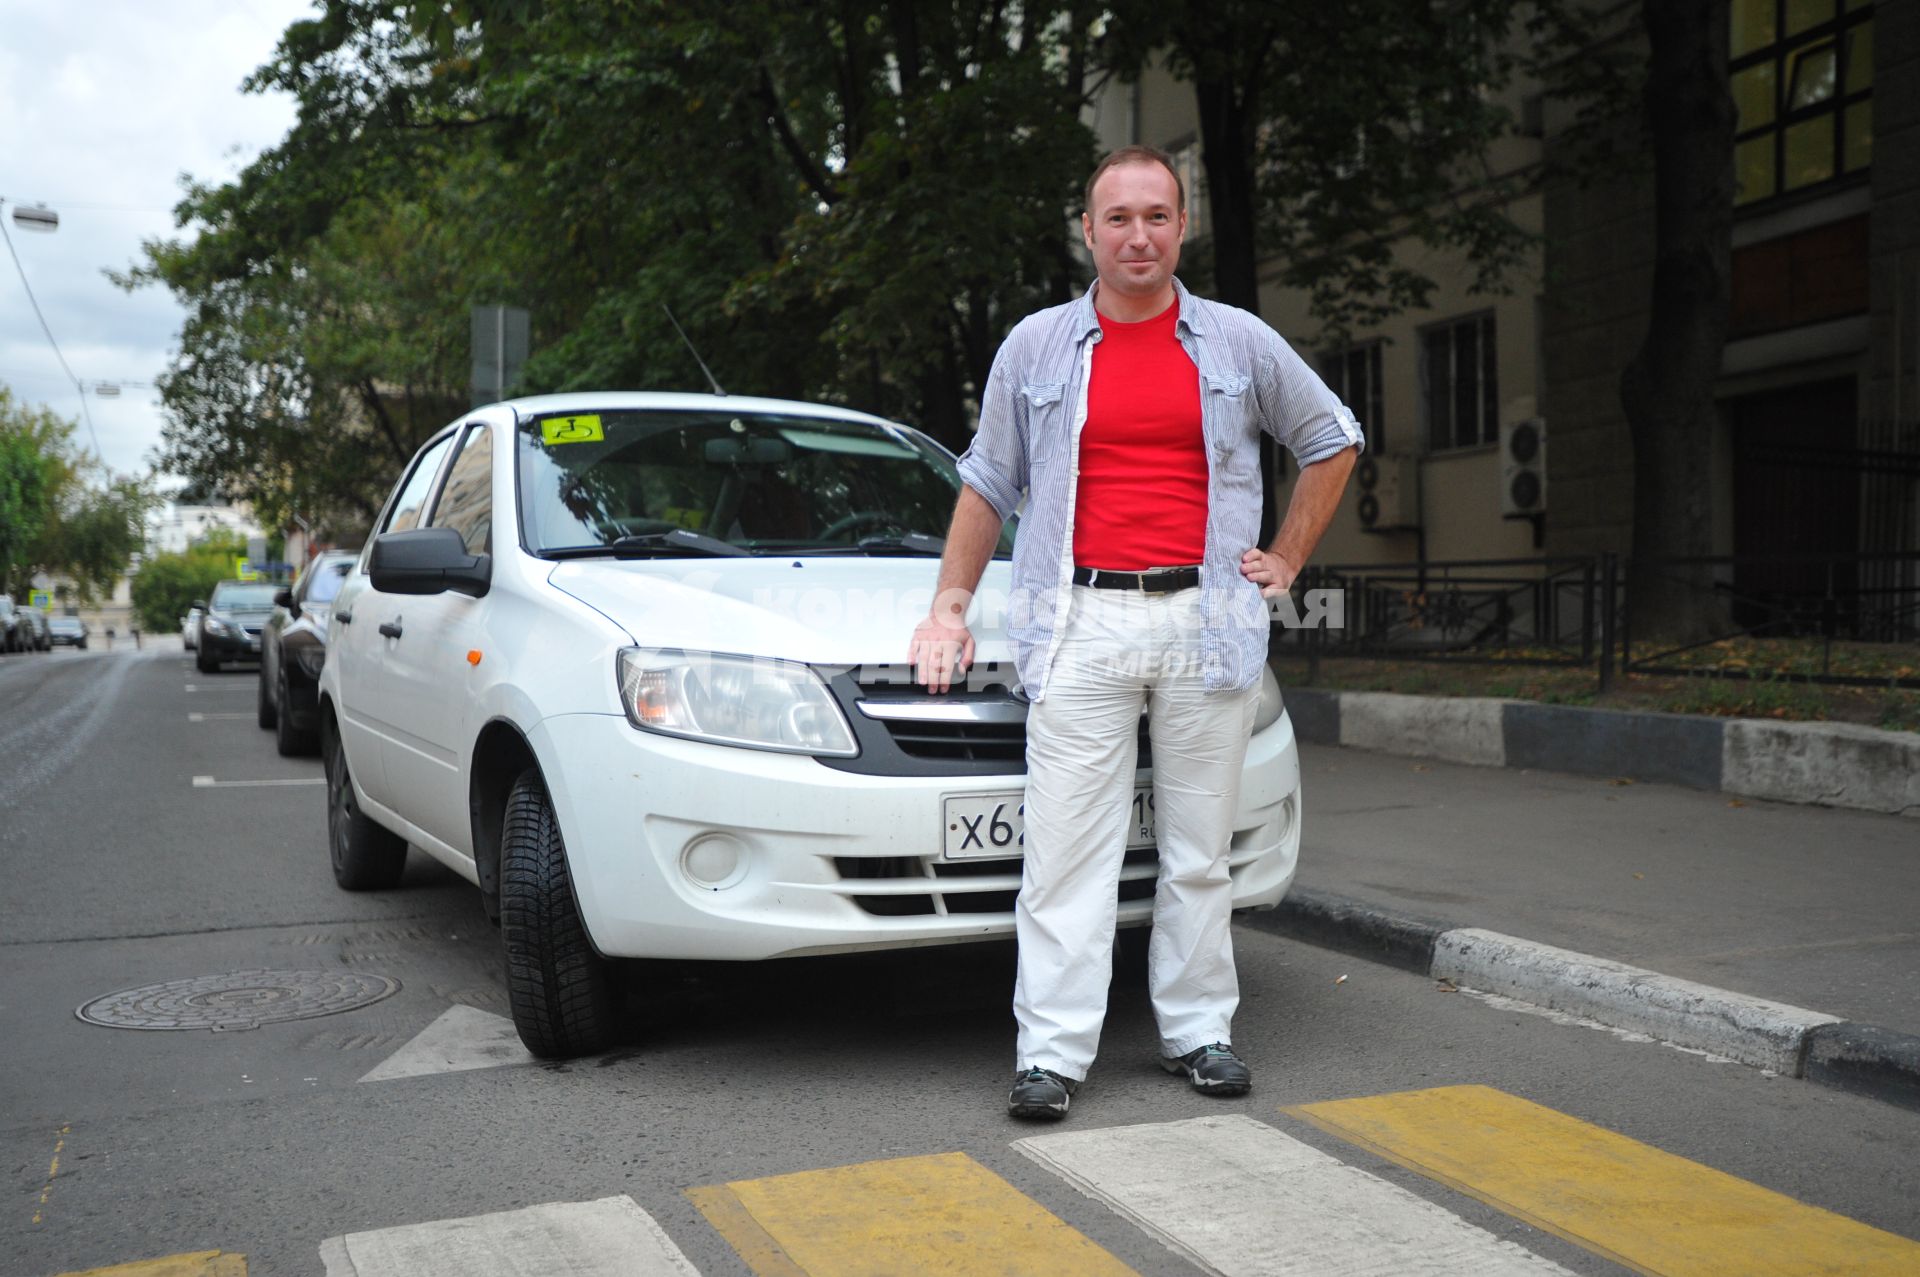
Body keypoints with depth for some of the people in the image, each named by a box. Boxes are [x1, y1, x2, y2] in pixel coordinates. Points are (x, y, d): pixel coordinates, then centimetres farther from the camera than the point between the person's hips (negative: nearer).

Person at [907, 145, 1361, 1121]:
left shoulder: (1240, 343, 10)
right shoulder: (1035, 346, 9)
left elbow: (1332, 440, 21)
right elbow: (987, 484, 14)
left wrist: (1288, 559, 12)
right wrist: (951, 605, 8)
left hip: (1208, 623, 1)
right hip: (1080, 627, -1)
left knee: (1199, 849, 7)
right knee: (1067, 848, -4)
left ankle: (1199, 1031, 19)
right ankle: (1052, 1049, 1)